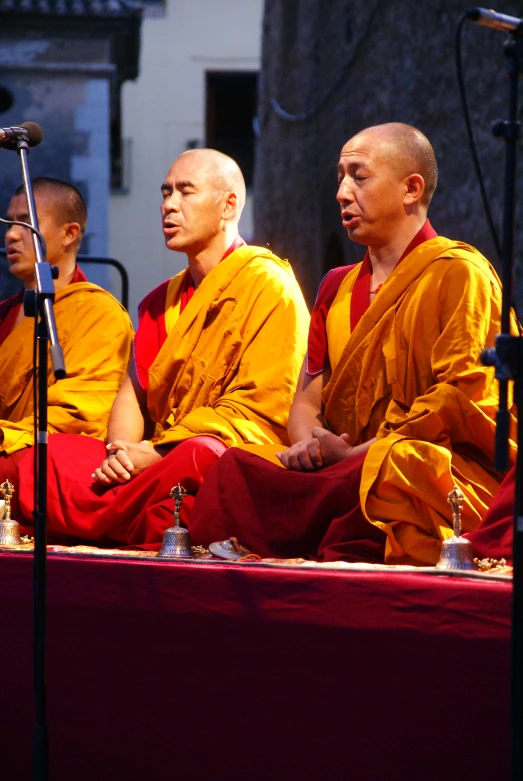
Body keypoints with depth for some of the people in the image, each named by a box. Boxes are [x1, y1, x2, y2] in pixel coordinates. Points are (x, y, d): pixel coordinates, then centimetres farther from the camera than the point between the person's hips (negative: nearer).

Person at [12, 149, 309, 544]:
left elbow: (260, 408, -9)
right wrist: (122, 453, -5)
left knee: (198, 456, -41)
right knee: (49, 454, -15)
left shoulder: (269, 286, -1)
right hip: (150, 464, 7)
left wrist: (156, 454, -14)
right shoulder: (163, 301, 25)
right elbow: (133, 393, 20)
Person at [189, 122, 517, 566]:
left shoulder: (459, 274, 0)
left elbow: (461, 400, -9)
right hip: (338, 477, 6)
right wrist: (310, 445, -5)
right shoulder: (338, 288, 23)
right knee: (235, 470, -22)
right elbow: (308, 400, 20)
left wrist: (352, 455, -11)